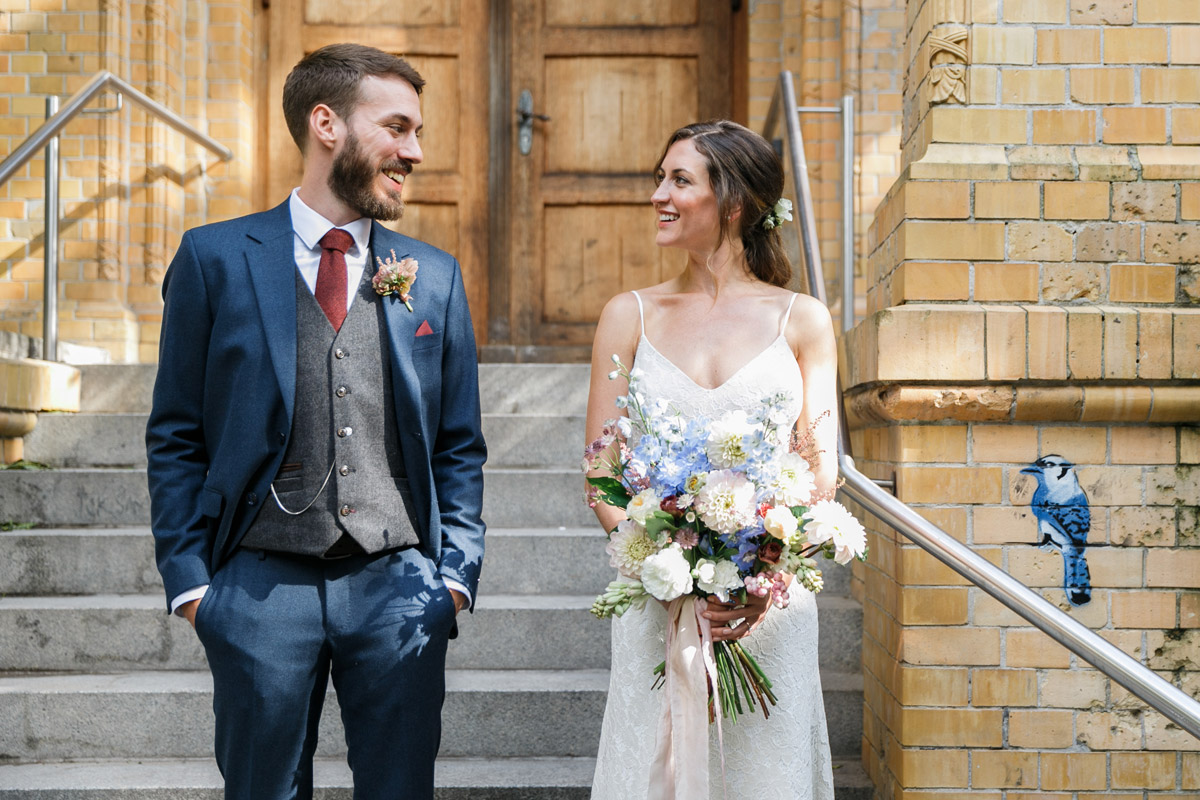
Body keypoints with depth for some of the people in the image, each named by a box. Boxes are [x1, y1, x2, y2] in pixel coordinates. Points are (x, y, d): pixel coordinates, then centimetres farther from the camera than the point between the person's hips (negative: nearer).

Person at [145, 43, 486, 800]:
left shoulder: (435, 275, 7)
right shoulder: (215, 258, 1)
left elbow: (459, 447, 10)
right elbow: (177, 437, 2)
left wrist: (456, 571, 2)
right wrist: (190, 578, -3)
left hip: (399, 587, 2)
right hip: (261, 587, -2)